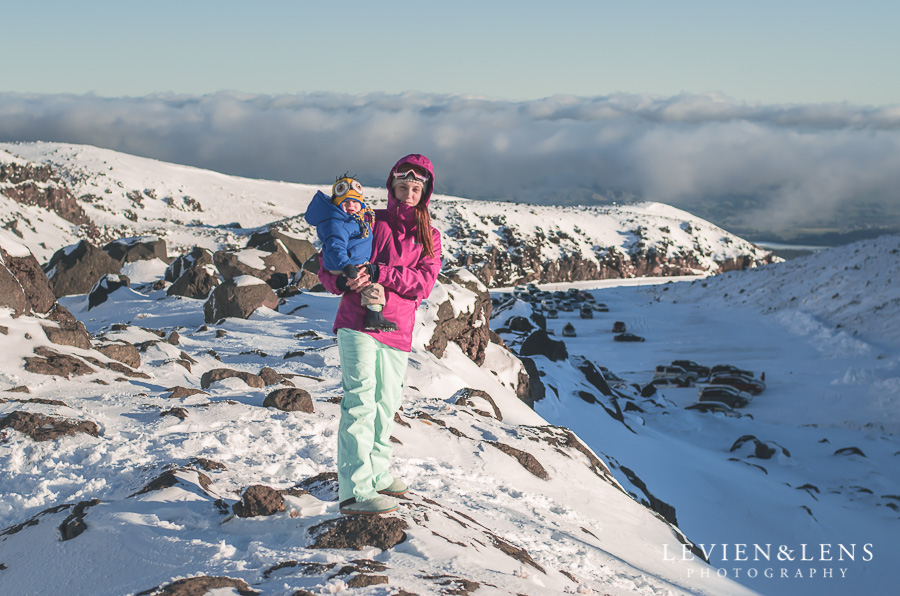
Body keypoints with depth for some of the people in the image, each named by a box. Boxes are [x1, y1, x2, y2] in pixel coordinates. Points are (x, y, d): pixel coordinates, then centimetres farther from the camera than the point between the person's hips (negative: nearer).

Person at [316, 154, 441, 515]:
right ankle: (356, 491, -14)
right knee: (360, 403, -12)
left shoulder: (429, 238, 13)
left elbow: (423, 282, -4)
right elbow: (327, 265, 6)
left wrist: (378, 273, -17)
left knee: (386, 405, 14)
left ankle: (377, 474, 29)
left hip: (397, 329, 4)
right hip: (357, 323, -4)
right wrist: (343, 281, -17)